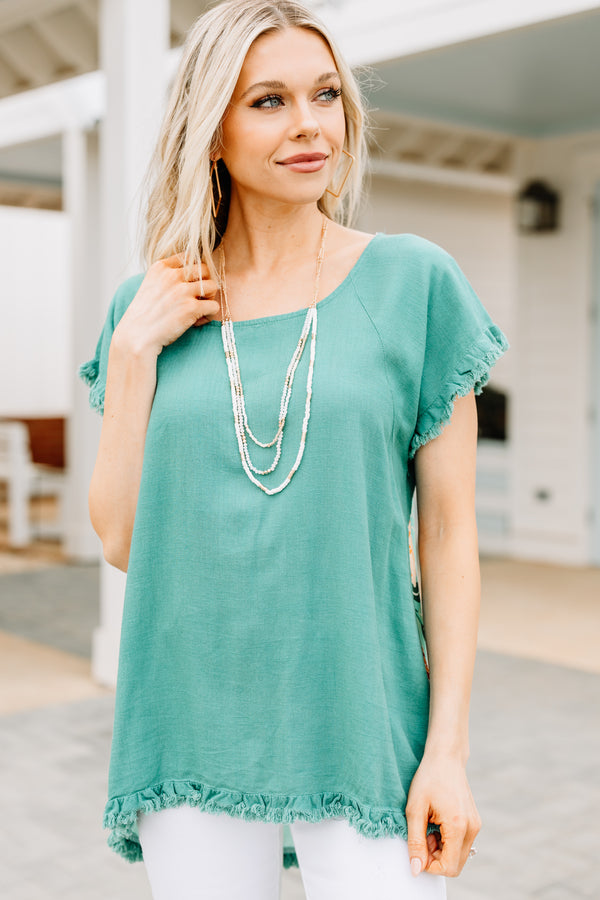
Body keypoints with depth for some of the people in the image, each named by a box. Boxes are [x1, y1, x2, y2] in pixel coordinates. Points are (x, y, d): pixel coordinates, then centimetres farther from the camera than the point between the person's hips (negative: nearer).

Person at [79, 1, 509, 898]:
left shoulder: (415, 282, -3)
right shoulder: (148, 308, 4)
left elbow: (449, 528, -3)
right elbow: (120, 537, 2)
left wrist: (450, 747, -6)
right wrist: (134, 351, -6)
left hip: (362, 730, -2)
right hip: (195, 735, 2)